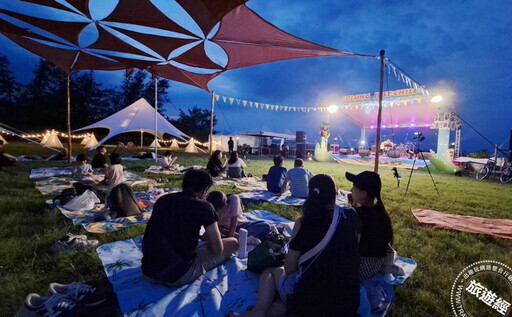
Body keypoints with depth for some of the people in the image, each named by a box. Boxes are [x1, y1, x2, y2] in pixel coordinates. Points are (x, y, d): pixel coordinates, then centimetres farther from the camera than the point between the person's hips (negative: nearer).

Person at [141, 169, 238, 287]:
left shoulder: (162, 200, 6)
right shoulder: (204, 207, -11)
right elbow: (217, 250, -8)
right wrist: (208, 238, 15)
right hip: (179, 277, -6)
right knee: (232, 243, 4)